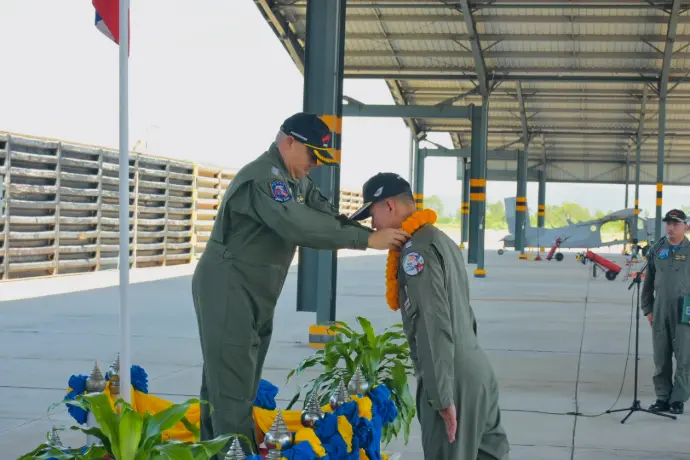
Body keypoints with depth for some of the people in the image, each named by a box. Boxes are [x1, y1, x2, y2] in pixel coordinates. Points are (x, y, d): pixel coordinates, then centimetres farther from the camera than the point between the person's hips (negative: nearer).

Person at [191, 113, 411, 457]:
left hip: (253, 296, 10)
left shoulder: (296, 181, 13)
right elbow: (301, 227, -31)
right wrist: (368, 239, -31)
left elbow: (330, 217, 4)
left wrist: (380, 234, -11)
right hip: (228, 291, -10)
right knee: (232, 388, -9)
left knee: (224, 382, 13)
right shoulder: (263, 177, -20)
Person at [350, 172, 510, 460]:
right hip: (477, 375, 9)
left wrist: (442, 397, -22)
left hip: (455, 383, -9)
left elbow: (434, 327, -21)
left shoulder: (416, 250, -14)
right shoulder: (441, 240, 16)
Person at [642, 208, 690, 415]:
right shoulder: (656, 250, 10)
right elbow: (648, 282, 14)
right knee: (661, 358, 6)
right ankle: (663, 397, 14)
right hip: (660, 311, 3)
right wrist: (648, 309, 9)